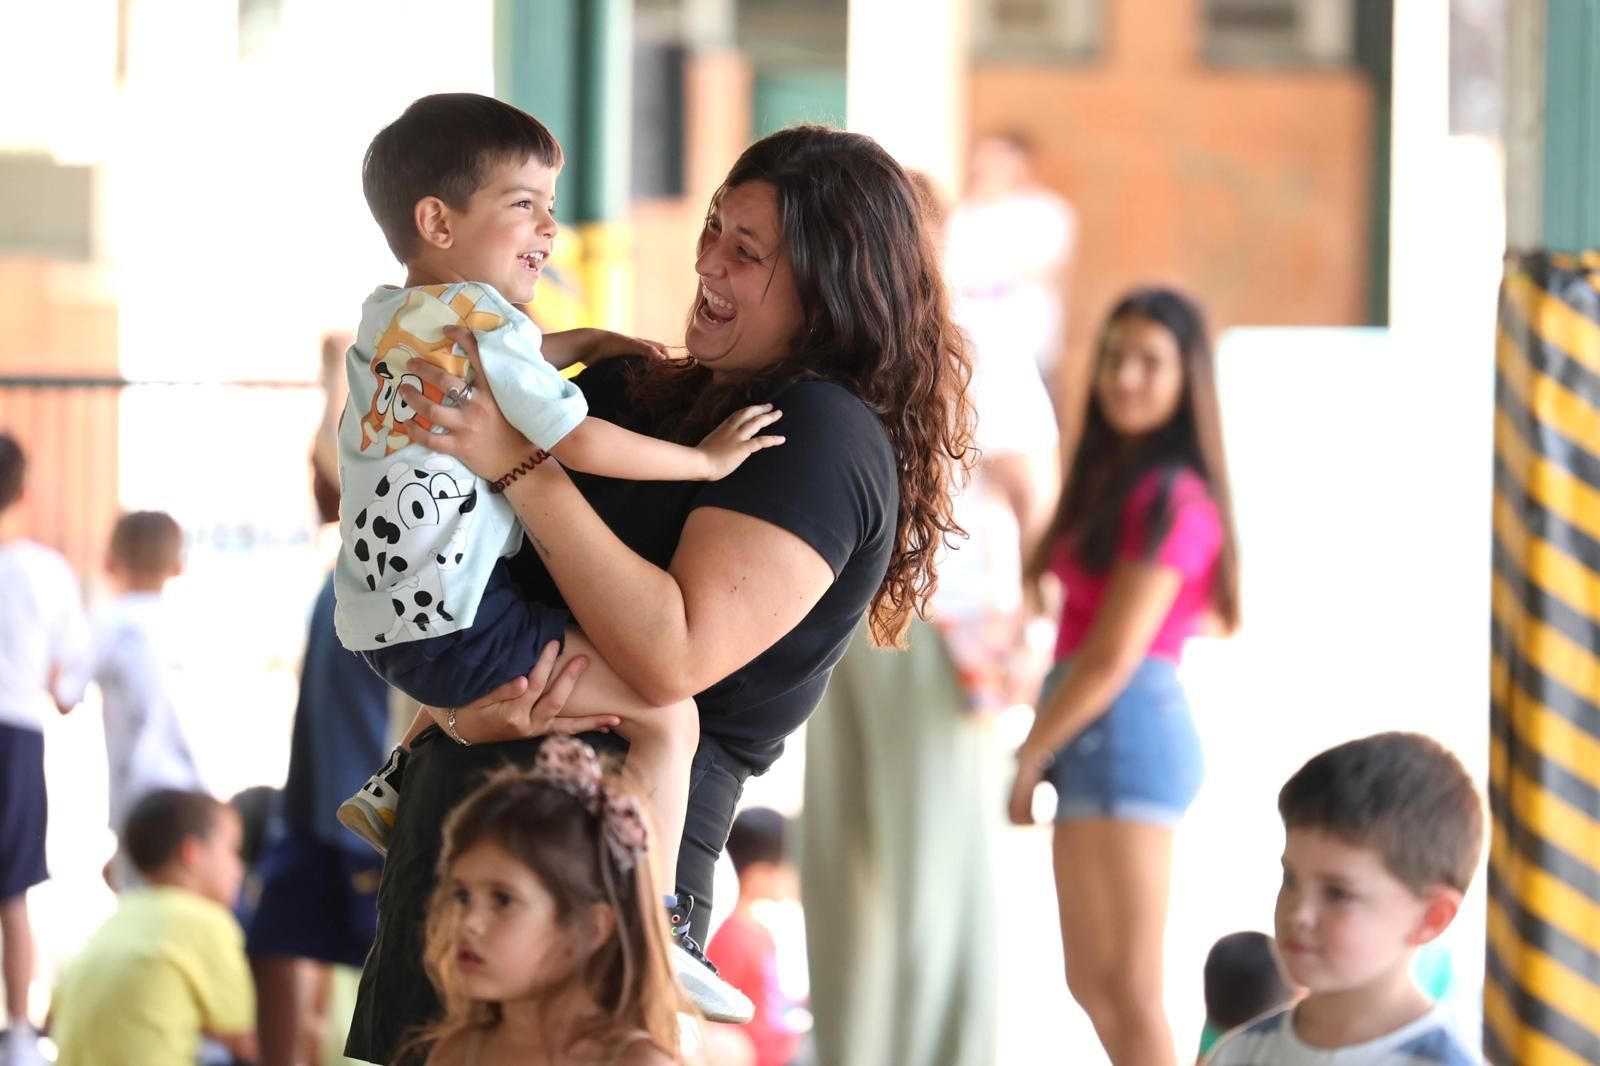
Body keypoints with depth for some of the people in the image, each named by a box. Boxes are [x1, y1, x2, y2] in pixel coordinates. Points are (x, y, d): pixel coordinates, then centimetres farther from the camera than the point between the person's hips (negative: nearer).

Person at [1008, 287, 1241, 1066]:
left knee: (1129, 992, -9)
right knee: (1090, 989, 12)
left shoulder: (1170, 498, -13)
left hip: (1124, 729, -10)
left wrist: (1029, 757, -8)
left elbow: (1113, 656, -16)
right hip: (1096, 738, 10)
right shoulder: (1115, 478, 17)